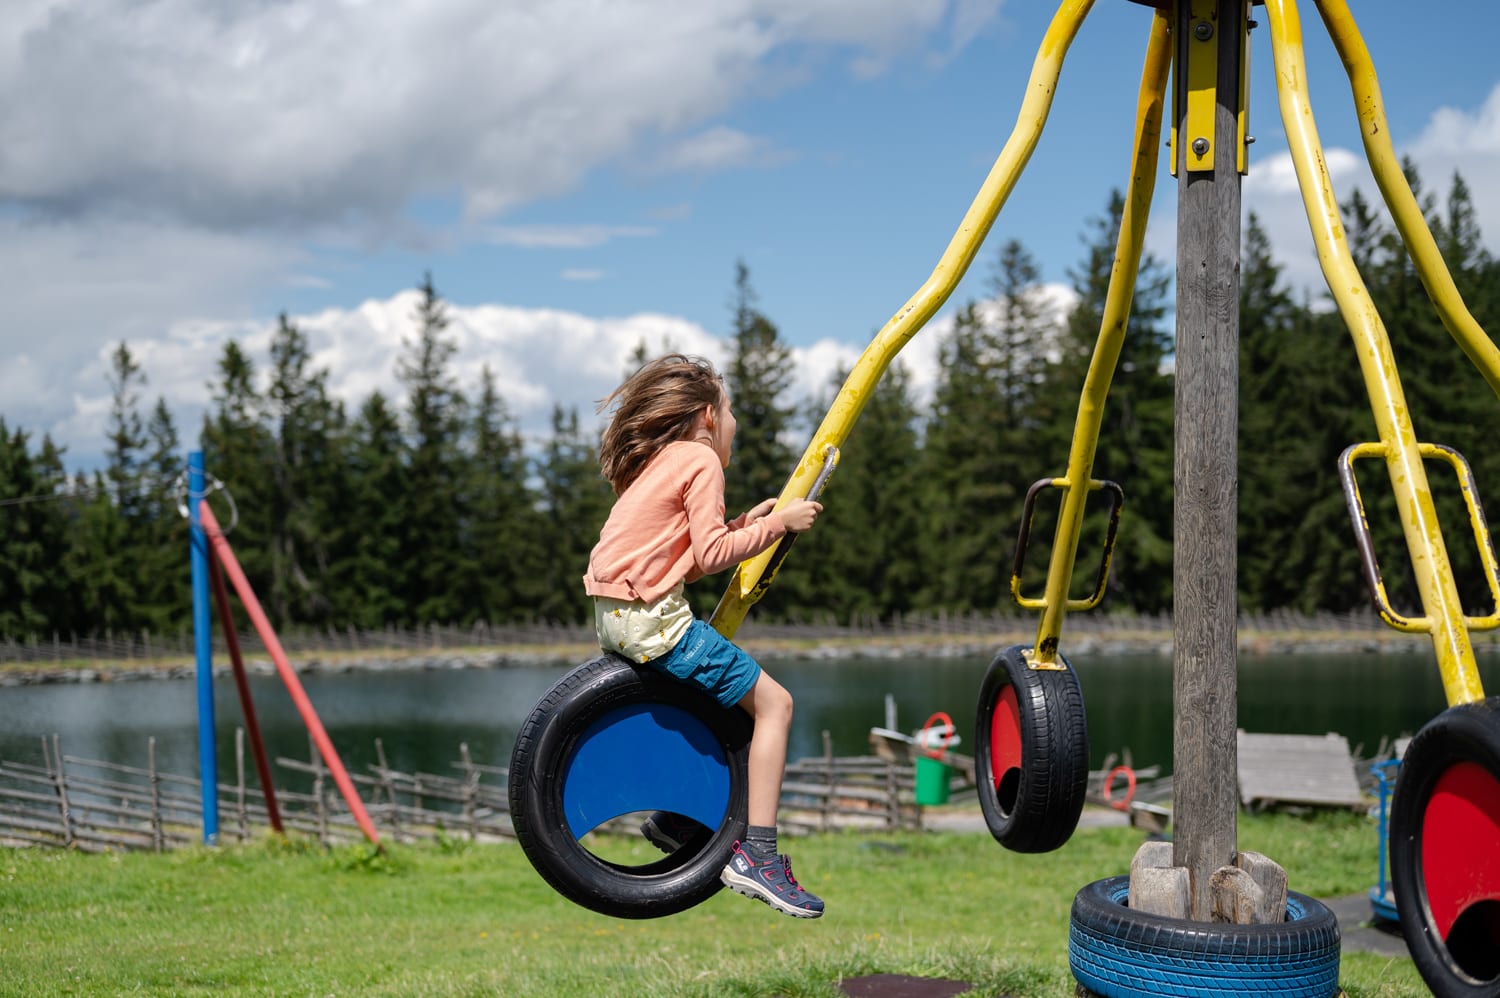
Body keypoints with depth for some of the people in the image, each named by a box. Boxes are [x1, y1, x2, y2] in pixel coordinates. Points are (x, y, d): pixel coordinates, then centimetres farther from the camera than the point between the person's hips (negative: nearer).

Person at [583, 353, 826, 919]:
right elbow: (709, 554, -14)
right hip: (653, 619, -10)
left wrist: (745, 525, 19)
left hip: (612, 615, 10)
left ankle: (676, 818, 31)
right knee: (773, 701, -5)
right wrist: (778, 523, -6)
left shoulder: (655, 464, 22)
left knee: (719, 684, 29)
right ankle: (756, 855, -11)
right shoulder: (701, 459, -5)